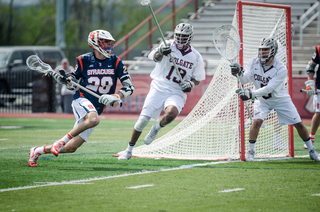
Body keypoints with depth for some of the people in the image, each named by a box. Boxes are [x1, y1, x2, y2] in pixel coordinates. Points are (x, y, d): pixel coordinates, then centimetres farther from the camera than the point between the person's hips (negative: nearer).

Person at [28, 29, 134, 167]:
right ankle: (61, 141, -22)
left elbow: (129, 87, -3)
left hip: (97, 108, 3)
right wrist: (60, 78, -9)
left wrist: (115, 97, -20)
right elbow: (72, 82, 12)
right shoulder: (84, 60, -2)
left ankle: (37, 151, 22)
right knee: (93, 119, -40)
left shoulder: (115, 62, 0)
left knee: (71, 148, 1)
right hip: (82, 100, -3)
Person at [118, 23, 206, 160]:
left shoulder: (196, 57, 4)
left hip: (177, 93, 0)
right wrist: (160, 53, -47)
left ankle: (157, 128, 3)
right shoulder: (168, 46, -4)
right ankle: (129, 150, 12)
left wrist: (191, 84, -8)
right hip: (158, 88, 0)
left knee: (171, 114, -31)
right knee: (143, 119, -5)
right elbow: (155, 58, -23)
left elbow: (197, 79, 14)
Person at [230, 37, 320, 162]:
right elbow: (245, 80, -22)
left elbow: (269, 89, -35)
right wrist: (239, 73, -45)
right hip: (262, 100, 1)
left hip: (281, 99, -1)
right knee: (257, 121, -24)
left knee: (299, 124, -1)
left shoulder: (281, 69, -28)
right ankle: (250, 152, -12)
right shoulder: (254, 63, -14)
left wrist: (251, 94, -47)